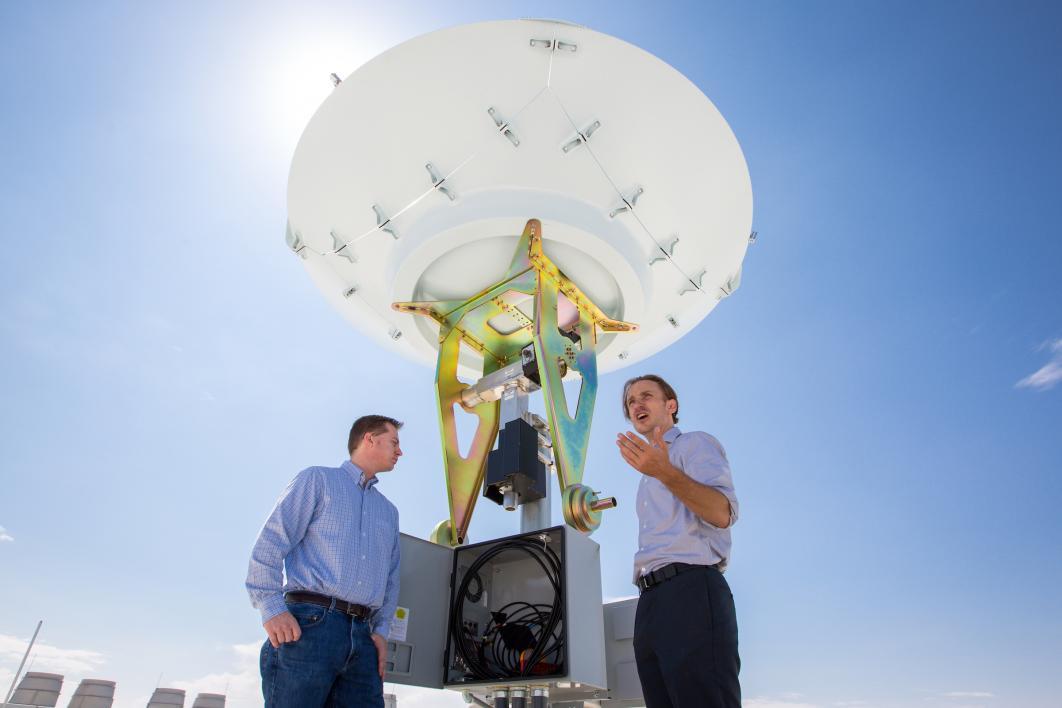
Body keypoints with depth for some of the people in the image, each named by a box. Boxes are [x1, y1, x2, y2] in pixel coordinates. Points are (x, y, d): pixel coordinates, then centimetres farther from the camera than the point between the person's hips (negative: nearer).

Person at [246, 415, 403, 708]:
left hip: (361, 637, 6)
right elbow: (270, 542, -1)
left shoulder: (388, 510, 26)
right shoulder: (317, 480, 9)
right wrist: (271, 608, -13)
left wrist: (381, 630, 8)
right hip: (309, 623, -5)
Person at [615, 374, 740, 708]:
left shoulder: (696, 443, 4)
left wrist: (666, 473, -26)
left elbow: (722, 514, -14)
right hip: (650, 599, 8)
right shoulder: (651, 473, 29)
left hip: (691, 590, -8)